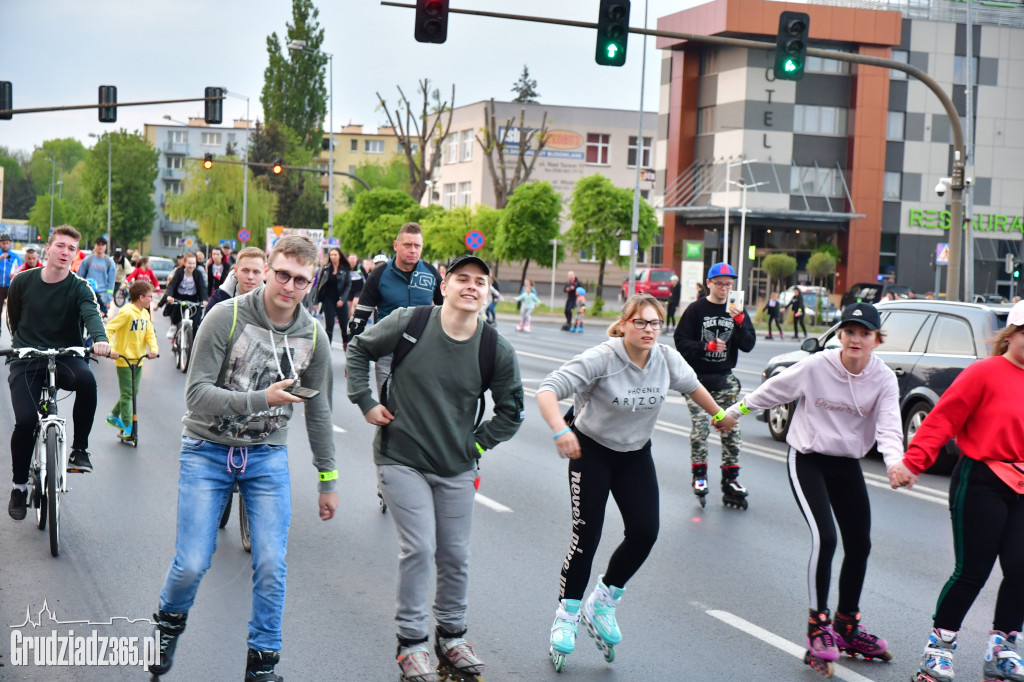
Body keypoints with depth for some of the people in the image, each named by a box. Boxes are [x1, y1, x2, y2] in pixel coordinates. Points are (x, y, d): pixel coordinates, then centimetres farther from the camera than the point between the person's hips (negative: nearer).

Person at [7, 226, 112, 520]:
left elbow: (91, 314, -24)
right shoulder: (23, 282, 1)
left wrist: (100, 339, -43)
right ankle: (19, 485, 4)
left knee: (86, 379, -35)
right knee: (25, 420, -19)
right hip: (26, 362, 1)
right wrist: (23, 345, 14)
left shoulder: (79, 288, -4)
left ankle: (79, 449, -16)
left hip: (65, 357, -1)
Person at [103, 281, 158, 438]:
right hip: (124, 359, -8)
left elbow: (149, 333, 7)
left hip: (138, 359, 8)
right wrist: (111, 348, -32)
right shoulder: (127, 312, -17)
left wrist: (153, 348, -13)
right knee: (127, 393, -3)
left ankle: (114, 416, 33)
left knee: (133, 392, 15)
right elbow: (109, 329, -20)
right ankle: (127, 427, 4)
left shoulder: (145, 314, 8)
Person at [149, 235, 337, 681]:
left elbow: (319, 412, 10)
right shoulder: (227, 318, -14)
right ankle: (169, 622, 28)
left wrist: (328, 480, 13)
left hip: (268, 456, 3)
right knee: (192, 564, -6)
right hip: (208, 450, -3)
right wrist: (262, 399, -29)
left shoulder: (313, 337, -1)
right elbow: (197, 395, -18)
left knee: (271, 567, -6)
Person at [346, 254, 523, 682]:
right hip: (401, 459, -2)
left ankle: (451, 636, 30)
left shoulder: (497, 352, -8)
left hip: (456, 469, 3)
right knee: (419, 548, -10)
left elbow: (511, 413, 7)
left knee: (455, 555, 10)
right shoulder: (409, 323, -12)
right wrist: (365, 402, 0)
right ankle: (411, 642, 6)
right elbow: (359, 349, 6)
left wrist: (476, 443, 1)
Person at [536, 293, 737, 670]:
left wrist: (719, 414, 27)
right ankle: (566, 618, 10)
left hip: (636, 454, 5)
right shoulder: (601, 359, -27)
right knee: (587, 536, -7)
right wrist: (560, 429, -50)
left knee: (645, 532, -5)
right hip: (592, 451, -5)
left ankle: (601, 603, 17)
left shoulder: (667, 359, -11)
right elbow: (548, 389, -33)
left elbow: (691, 384, 12)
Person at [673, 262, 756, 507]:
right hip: (697, 377, -3)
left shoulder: (737, 312, 7)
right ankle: (699, 475, 1)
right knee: (700, 427, -11)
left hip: (724, 379, 3)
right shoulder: (696, 310, -3)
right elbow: (681, 342, -7)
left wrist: (740, 322, -16)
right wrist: (707, 346, -20)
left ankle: (730, 478, 7)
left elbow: (748, 345, 0)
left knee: (731, 427, -1)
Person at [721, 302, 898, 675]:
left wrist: (896, 463, -38)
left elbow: (888, 428, -18)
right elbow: (772, 390, -1)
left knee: (859, 545, 8)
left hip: (847, 465, 4)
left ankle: (847, 626, 28)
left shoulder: (884, 379, -8)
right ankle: (819, 627, -5)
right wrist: (734, 411, 9)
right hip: (807, 460, -4)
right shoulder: (816, 366, -15)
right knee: (825, 538, -19)